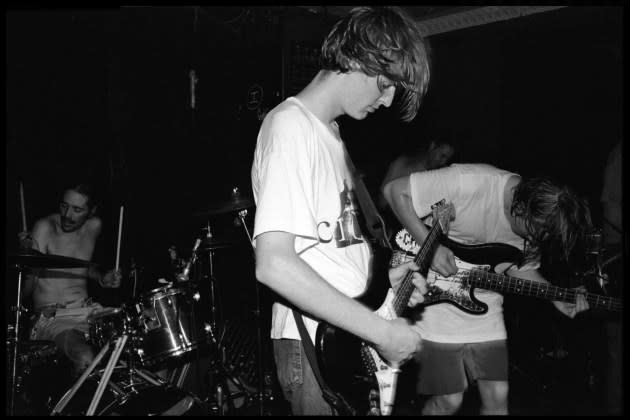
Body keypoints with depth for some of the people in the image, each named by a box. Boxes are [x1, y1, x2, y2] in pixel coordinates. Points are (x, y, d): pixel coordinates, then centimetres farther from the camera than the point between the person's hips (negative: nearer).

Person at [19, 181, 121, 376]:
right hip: (51, 316, -6)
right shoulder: (45, 228, -12)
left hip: (88, 310, 6)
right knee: (86, 358, -31)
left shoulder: (94, 226, 4)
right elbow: (25, 292, -15)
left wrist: (102, 279, 5)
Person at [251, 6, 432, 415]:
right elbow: (274, 264, -28)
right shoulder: (290, 126, -17)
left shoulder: (331, 132, 13)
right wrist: (382, 330, -24)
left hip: (355, 339, 9)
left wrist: (381, 276, 6)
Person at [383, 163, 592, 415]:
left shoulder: (535, 223, -6)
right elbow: (395, 190, -22)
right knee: (449, 400, -3)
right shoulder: (469, 184, -27)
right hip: (436, 302, -5)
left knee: (497, 397, 6)